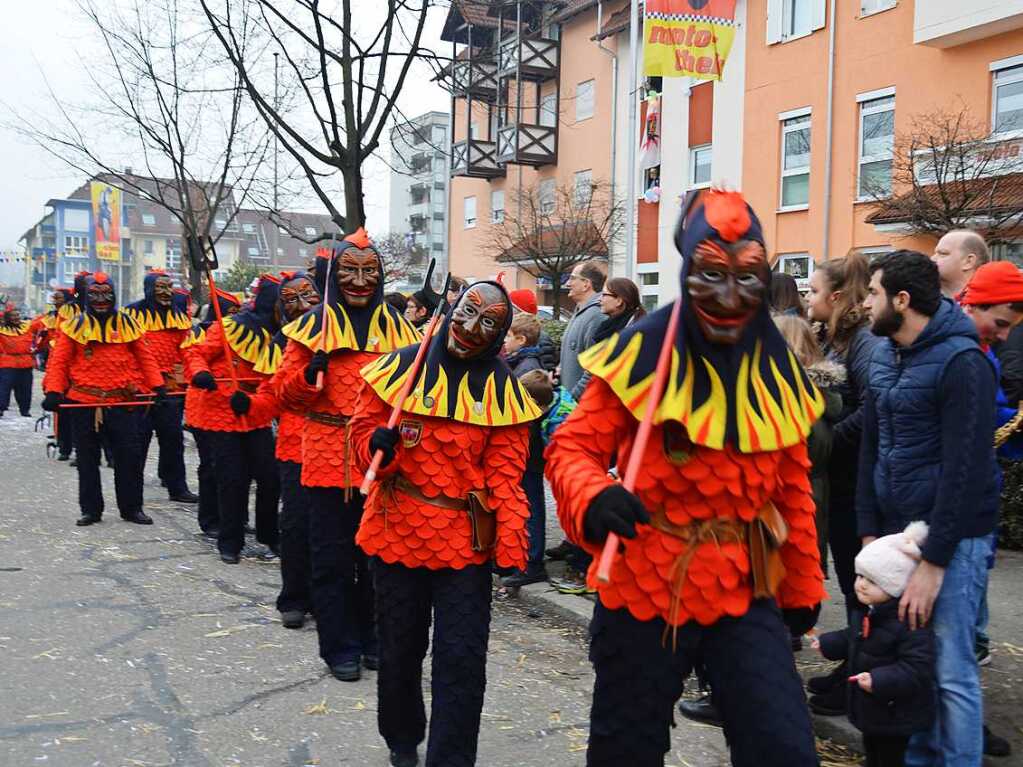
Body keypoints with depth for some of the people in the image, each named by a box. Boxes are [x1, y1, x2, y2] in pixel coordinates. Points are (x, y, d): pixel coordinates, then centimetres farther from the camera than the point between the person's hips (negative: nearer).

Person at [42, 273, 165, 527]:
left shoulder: (127, 324, 6)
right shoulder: (76, 326, 4)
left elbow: (145, 357, 7)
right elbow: (59, 361, 1)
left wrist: (157, 386, -3)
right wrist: (53, 391, -12)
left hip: (122, 403, 0)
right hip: (83, 403, 0)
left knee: (129, 457, 3)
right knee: (87, 460, 8)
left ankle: (132, 507, 14)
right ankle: (90, 509, 19)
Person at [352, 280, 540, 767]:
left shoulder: (503, 390, -2)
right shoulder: (402, 366, -2)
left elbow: (505, 473, -4)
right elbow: (363, 428, 3)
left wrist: (510, 542, -13)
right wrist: (378, 445, -20)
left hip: (466, 540, -1)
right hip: (398, 532, 1)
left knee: (462, 659, -1)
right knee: (400, 648, 16)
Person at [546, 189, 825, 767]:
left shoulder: (777, 370, 2)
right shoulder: (642, 352, -13)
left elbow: (794, 489, 11)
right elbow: (573, 447, -10)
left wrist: (803, 585, 16)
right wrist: (594, 496, -32)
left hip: (744, 594, 3)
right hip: (645, 590, -3)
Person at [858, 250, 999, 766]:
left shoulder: (962, 364, -14)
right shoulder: (884, 356, 9)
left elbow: (966, 469, -17)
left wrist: (934, 561, -18)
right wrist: (870, 533, 5)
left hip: (951, 536, -7)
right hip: (895, 531, 7)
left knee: (950, 671, -3)